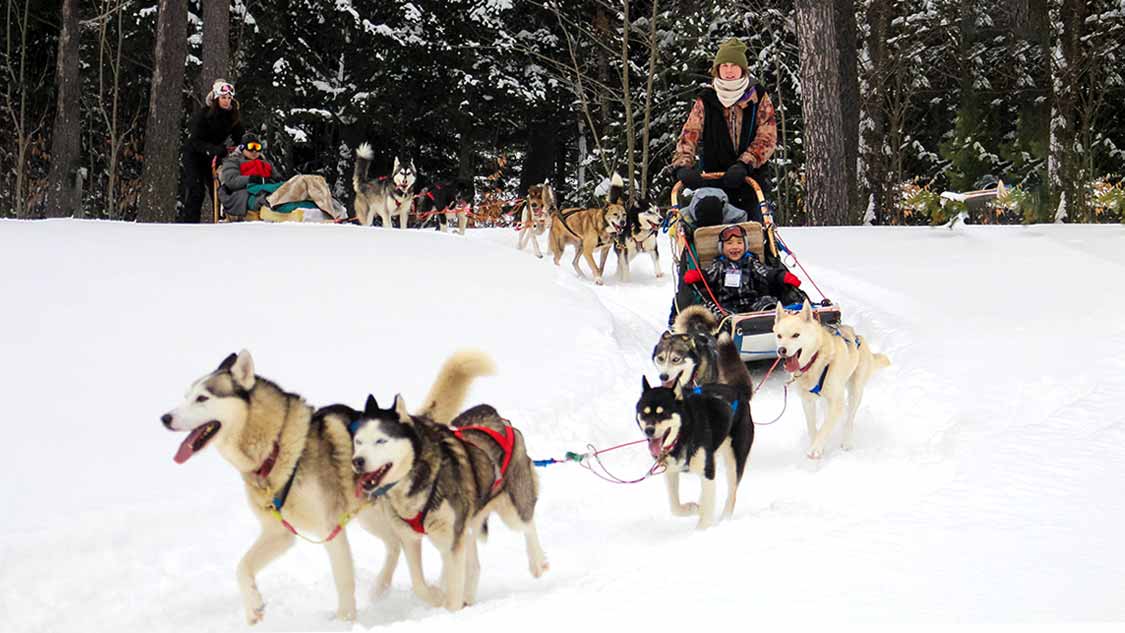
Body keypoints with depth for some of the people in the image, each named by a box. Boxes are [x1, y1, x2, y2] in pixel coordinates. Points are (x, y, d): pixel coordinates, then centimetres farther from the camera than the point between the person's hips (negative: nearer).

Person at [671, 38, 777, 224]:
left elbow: (767, 138, -4)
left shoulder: (758, 97, 3)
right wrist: (683, 165, -23)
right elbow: (689, 135, -4)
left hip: (751, 179, 0)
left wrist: (744, 164, -19)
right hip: (715, 180, 0)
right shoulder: (706, 101, 4)